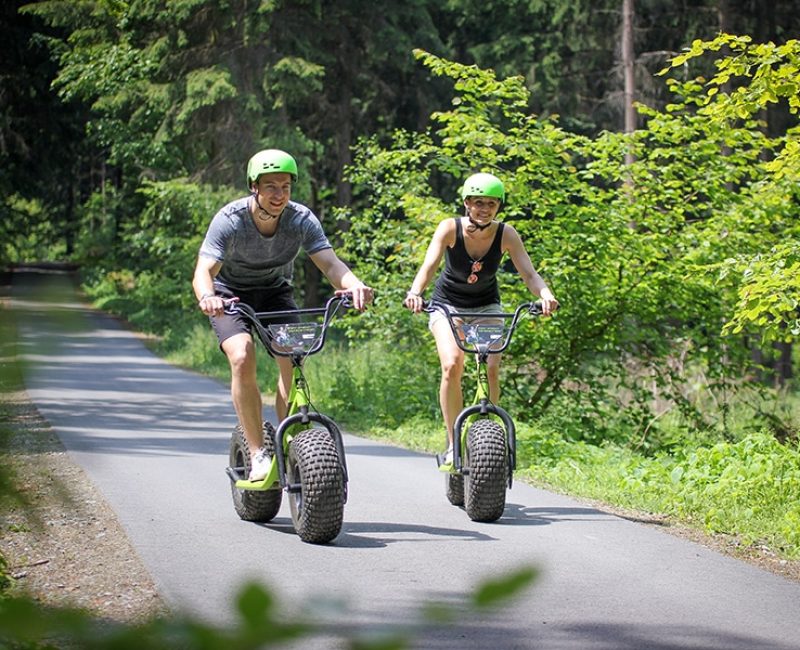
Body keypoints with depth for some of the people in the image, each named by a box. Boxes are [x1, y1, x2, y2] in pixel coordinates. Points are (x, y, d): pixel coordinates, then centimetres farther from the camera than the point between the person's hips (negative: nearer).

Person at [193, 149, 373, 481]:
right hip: (231, 296, -2)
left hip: (275, 293, 2)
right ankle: (258, 454, -21)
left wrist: (353, 284, -55)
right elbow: (204, 270, -37)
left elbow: (330, 262, -32)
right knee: (243, 357, -27)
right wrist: (207, 297, -60)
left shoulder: (302, 220, -21)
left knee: (293, 359, -22)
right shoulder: (230, 220, -27)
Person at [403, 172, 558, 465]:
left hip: (486, 306, 1)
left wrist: (545, 295, -48)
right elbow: (429, 265, -34)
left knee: (492, 369, -19)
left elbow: (529, 274, -26)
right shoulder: (450, 229, -22)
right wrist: (415, 293, -54)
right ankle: (454, 444, -12)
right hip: (448, 305, -1)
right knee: (452, 366, -23)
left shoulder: (506, 234, -19)